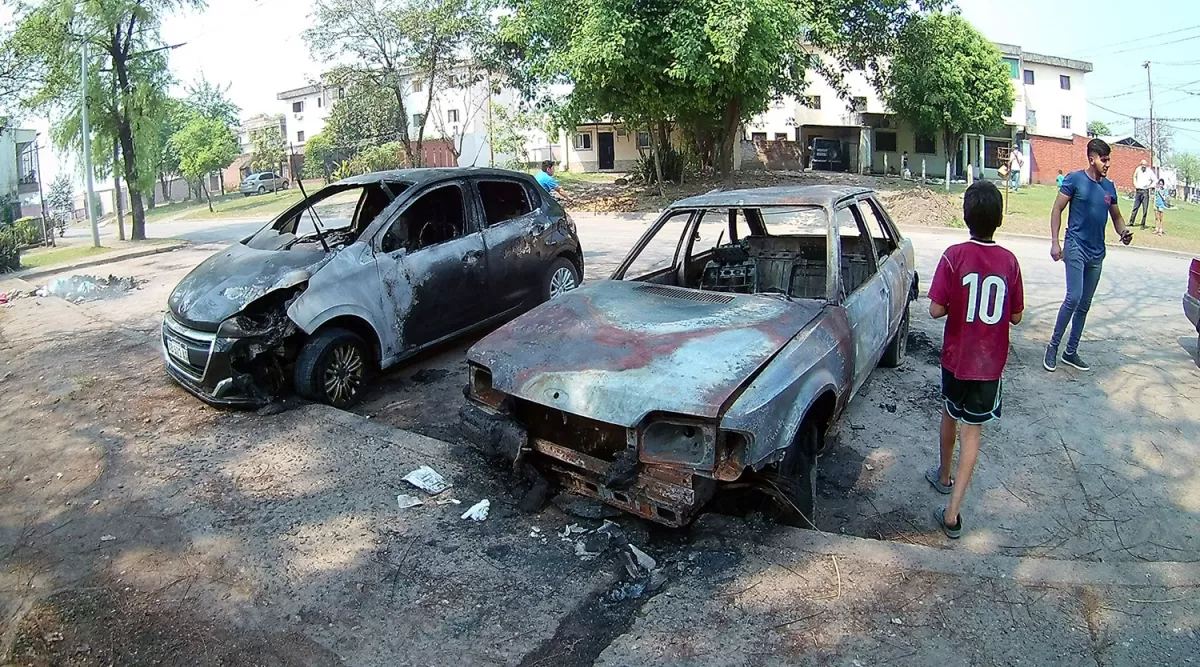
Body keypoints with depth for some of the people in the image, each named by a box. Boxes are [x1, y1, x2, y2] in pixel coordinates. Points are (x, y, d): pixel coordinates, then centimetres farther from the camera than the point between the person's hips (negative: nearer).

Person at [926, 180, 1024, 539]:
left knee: (950, 413, 24)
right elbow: (1016, 317, 1)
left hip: (956, 355, 0)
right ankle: (952, 512, 1)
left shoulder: (954, 256, -14)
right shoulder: (1009, 261, -7)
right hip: (990, 361, 1)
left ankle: (944, 475, 46)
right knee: (972, 431, 5)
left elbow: (936, 310, -14)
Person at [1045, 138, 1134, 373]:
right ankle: (1053, 346, -4)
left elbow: (1116, 216, 19)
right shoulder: (1075, 179, -6)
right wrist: (1055, 243, -14)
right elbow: (1057, 210, -6)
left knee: (1084, 305, 10)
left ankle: (1071, 352, 19)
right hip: (1076, 247, -6)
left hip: (1097, 253, 6)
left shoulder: (1109, 187, 10)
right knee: (1073, 298, -18)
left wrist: (1124, 233, -2)